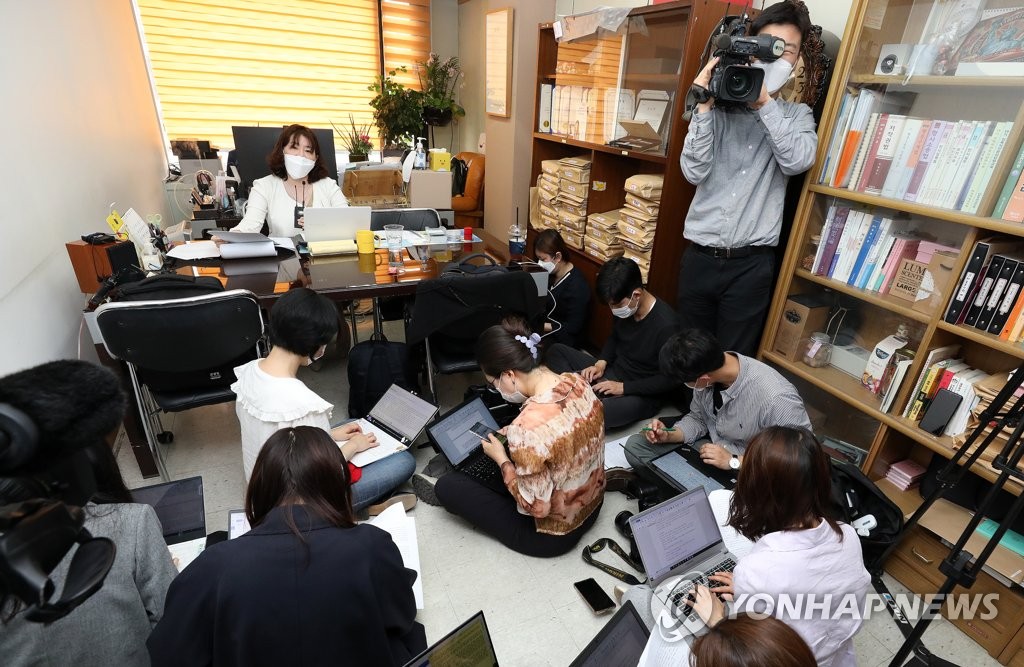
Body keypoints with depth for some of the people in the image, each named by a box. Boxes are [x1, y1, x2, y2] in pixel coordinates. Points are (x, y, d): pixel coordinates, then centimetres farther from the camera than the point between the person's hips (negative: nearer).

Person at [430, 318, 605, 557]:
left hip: (553, 534, -7)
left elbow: (536, 507, -26)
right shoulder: (577, 382, -14)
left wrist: (501, 459, -14)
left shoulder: (527, 427, -38)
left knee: (447, 485, 1)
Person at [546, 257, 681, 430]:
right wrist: (601, 363, -3)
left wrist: (623, 387, -20)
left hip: (642, 394, -8)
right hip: (613, 373, 8)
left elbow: (671, 379, -20)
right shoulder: (625, 307, -6)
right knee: (556, 351, 3)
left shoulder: (666, 325, -27)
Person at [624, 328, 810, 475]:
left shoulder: (777, 400, -34)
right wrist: (669, 435, -14)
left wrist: (734, 461, -27)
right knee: (635, 446, -1)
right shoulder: (705, 368, -14)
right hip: (711, 450, 6)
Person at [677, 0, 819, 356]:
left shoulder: (797, 115, 8)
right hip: (700, 256, 0)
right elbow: (694, 172, -8)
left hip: (751, 263, 0)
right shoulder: (717, 107, 4)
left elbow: (799, 161, -13)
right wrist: (704, 105, -13)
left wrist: (764, 103, -15)